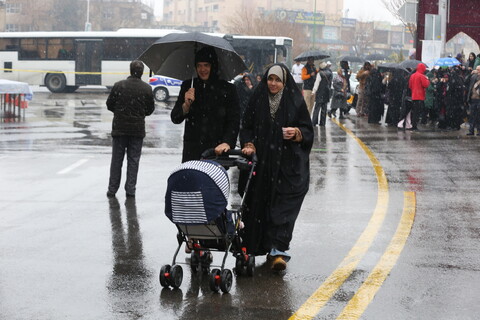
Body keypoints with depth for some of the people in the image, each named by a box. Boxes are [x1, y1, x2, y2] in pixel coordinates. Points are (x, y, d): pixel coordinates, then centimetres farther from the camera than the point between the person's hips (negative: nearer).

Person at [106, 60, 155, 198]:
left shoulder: (118, 86, -8)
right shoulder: (147, 89, -5)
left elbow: (109, 104, -2)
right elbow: (150, 109, 2)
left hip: (119, 128, 0)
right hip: (138, 130, 0)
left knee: (117, 159, 9)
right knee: (133, 160, 8)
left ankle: (112, 189, 12)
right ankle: (130, 189, 7)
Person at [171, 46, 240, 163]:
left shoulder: (228, 89, 5)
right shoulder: (188, 86, 12)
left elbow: (234, 121, 1)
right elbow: (175, 119, 12)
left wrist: (227, 142, -15)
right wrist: (186, 105, -8)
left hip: (217, 150, -2)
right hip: (192, 151, 2)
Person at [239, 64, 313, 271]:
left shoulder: (295, 102, -1)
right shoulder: (258, 100, 5)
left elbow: (308, 131, 3)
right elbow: (247, 126, 11)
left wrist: (296, 133, -17)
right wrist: (248, 144, -5)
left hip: (288, 163, -3)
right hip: (262, 162, 3)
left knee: (283, 206, -8)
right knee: (262, 205, 3)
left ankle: (278, 250, -11)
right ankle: (268, 246, 16)